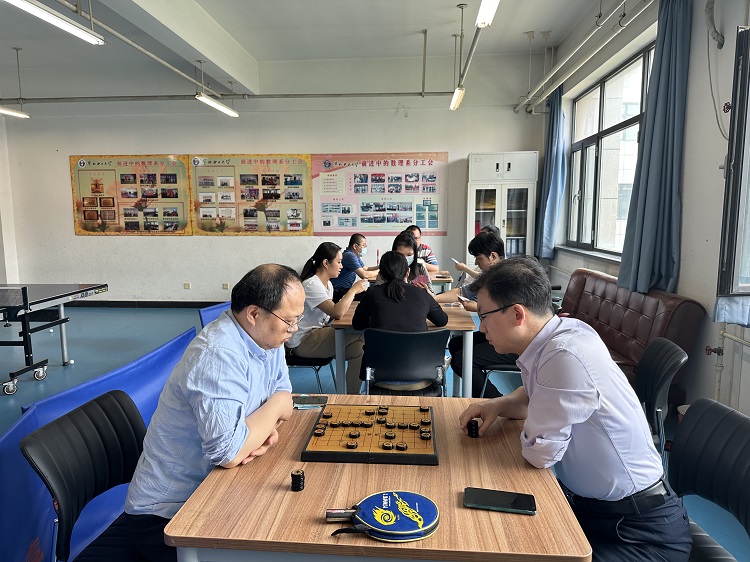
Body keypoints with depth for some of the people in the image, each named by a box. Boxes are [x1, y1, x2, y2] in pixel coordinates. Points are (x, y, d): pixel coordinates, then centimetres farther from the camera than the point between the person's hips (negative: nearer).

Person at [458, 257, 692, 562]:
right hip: (581, 499, 8)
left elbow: (539, 453, -20)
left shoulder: (567, 356, -30)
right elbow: (534, 395, 16)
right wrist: (500, 404, -2)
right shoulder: (558, 332, -4)